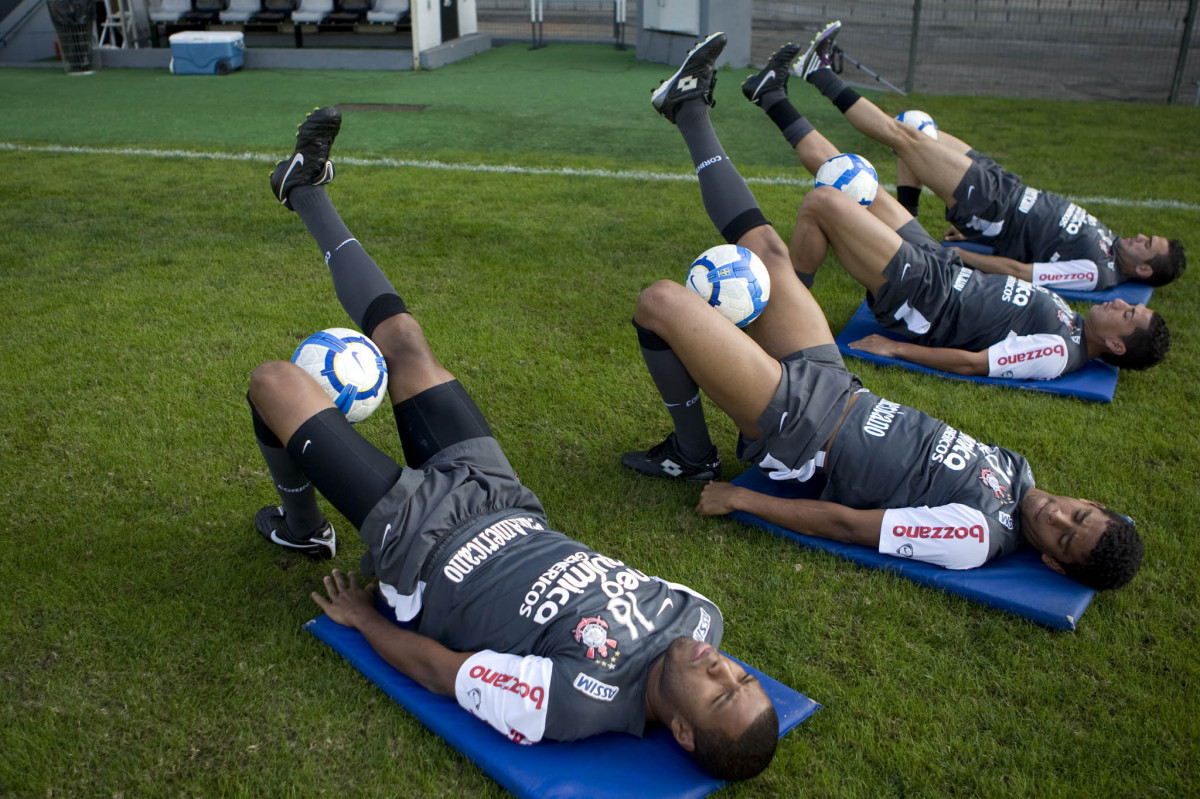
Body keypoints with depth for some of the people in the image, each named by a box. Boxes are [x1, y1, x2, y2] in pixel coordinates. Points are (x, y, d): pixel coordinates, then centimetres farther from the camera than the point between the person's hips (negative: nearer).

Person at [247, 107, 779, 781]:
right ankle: (307, 189, 36)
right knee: (403, 338, 10)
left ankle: (302, 528, 33)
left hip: (415, 536, -5)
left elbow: (436, 668, -23)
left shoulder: (577, 705, -36)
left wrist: (363, 619, -8)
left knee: (274, 381, -1)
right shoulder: (699, 618, -20)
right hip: (507, 509, 5)